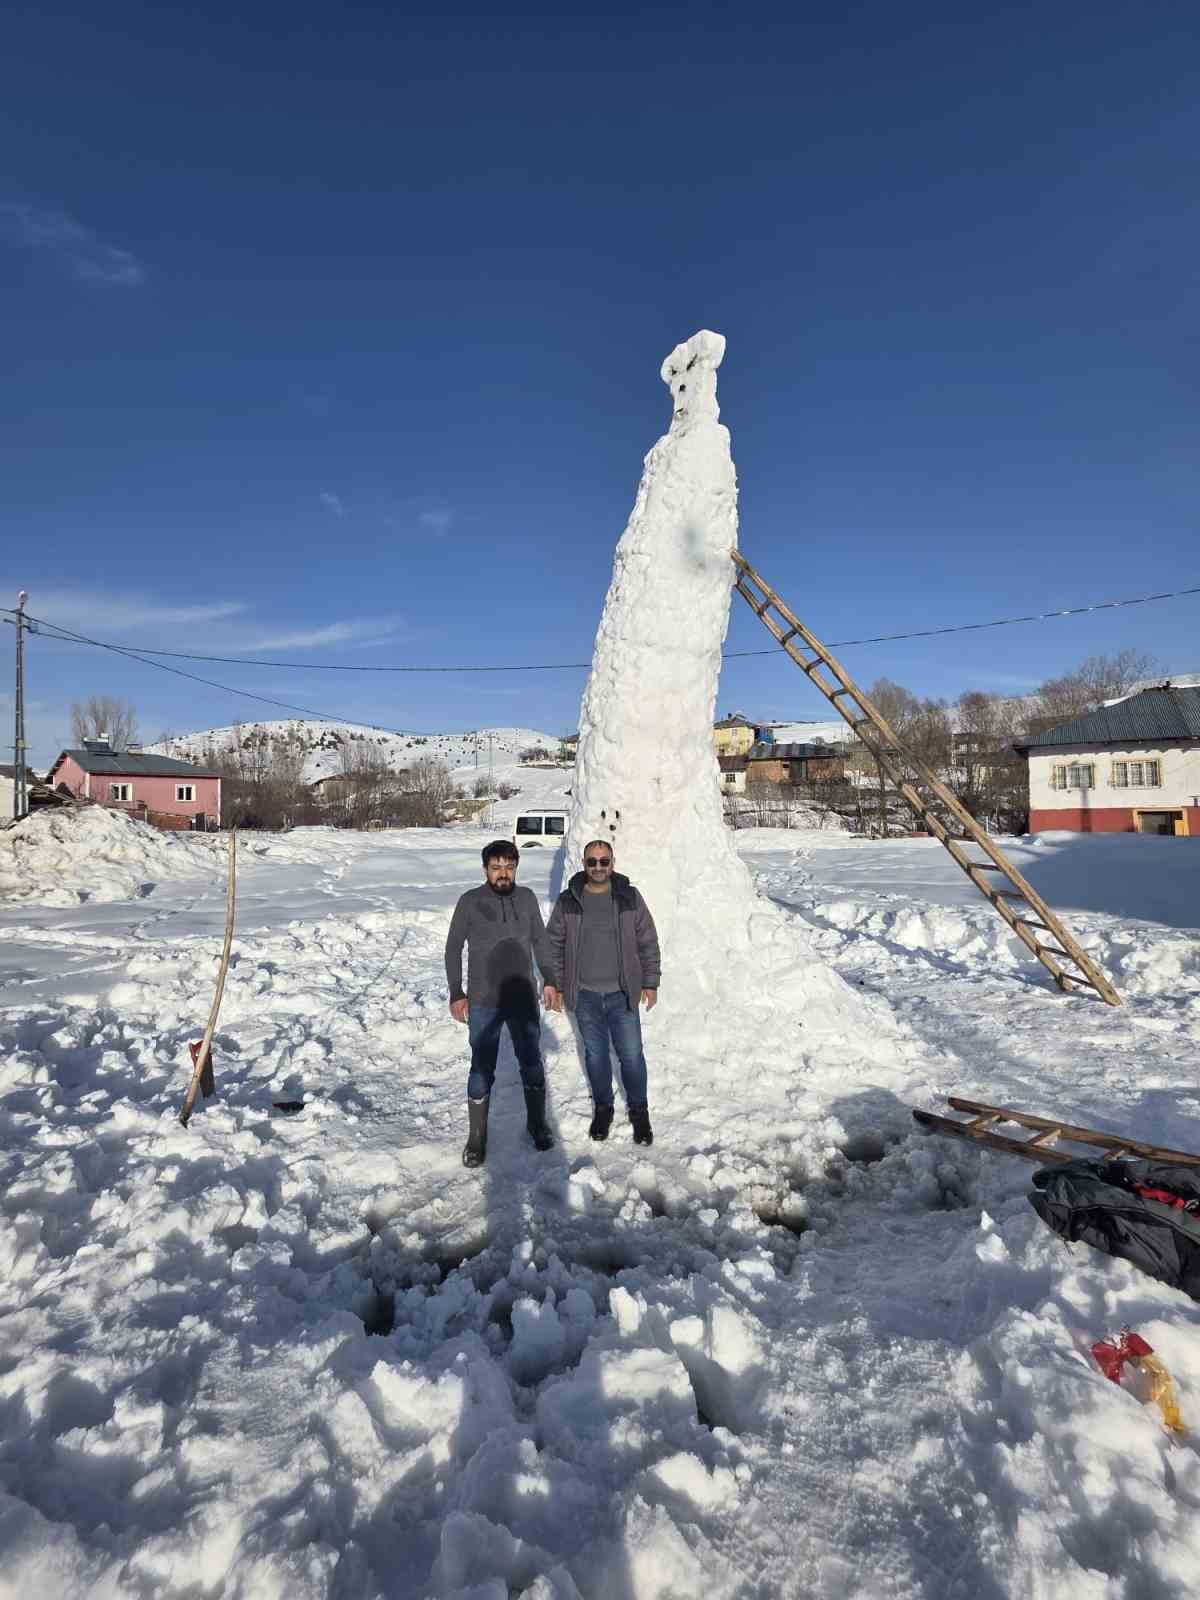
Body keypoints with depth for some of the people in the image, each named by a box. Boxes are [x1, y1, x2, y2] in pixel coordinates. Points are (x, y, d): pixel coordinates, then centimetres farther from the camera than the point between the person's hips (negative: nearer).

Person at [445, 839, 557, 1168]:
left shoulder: (527, 898, -1)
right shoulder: (470, 902, -9)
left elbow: (540, 940, 11)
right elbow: (453, 948, -2)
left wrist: (549, 980, 10)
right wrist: (456, 994, -4)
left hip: (524, 998, 3)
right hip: (483, 1002, -3)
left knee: (532, 1065, 14)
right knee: (482, 1071, 4)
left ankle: (537, 1123, 34)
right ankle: (476, 1138, 20)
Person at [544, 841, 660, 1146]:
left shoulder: (630, 898, -4)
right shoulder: (567, 901, -3)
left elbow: (648, 943, 2)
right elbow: (553, 945, 5)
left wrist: (651, 983, 1)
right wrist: (555, 985, 3)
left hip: (622, 994, -1)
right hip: (584, 995, 1)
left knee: (631, 1054, 4)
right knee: (595, 1054, 13)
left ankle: (639, 1111, 23)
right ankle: (602, 1107, 32)